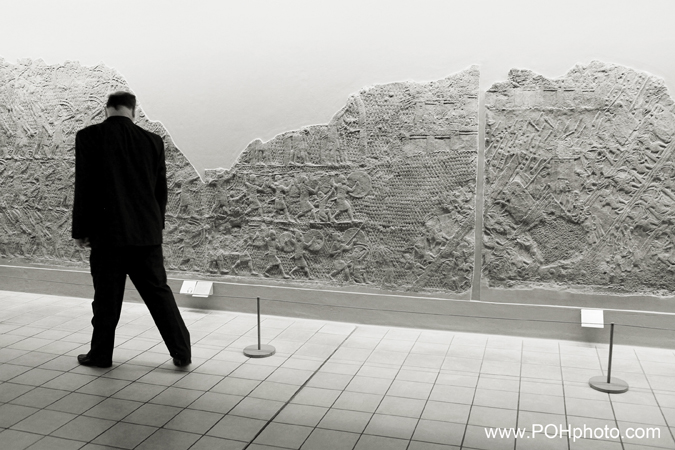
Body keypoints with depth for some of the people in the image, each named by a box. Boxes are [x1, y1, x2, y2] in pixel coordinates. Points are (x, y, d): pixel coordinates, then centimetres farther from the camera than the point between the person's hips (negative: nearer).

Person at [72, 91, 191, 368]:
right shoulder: (152, 141, 2)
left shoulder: (89, 137, -6)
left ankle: (101, 354, 24)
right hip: (147, 233, 2)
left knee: (107, 297, 10)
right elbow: (161, 190, 7)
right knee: (159, 293, 9)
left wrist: (80, 230, 1)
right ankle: (181, 352, 10)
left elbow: (83, 187, -7)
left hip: (107, 232, -2)